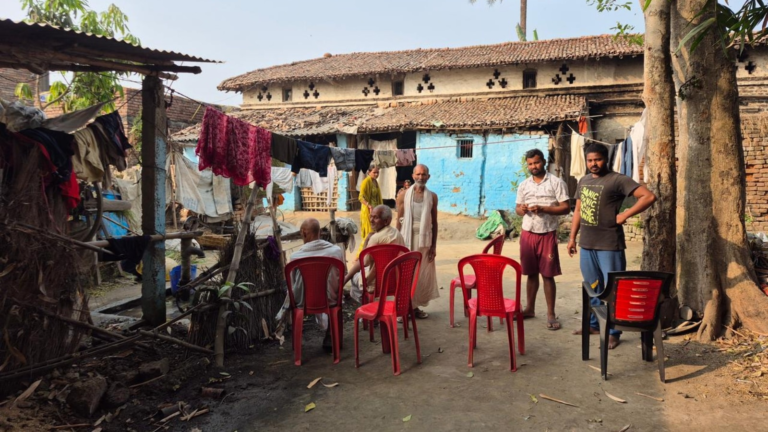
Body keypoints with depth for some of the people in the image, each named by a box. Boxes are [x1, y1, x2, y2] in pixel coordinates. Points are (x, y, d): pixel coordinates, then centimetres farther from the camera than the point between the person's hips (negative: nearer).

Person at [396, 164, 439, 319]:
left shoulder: (432, 196, 4)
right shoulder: (404, 195, 0)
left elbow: (434, 222, 6)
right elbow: (399, 221, 2)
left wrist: (434, 245, 3)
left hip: (424, 240, 2)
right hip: (407, 239, -2)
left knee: (423, 274, 5)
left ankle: (415, 305, 18)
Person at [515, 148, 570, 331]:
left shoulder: (556, 183, -5)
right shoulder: (523, 185, 10)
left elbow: (566, 208, -9)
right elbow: (517, 208, 14)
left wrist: (543, 209, -20)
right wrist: (522, 209, -11)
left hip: (547, 234, -4)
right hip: (527, 234, 4)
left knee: (548, 275, 0)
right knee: (531, 273, 12)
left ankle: (551, 314, 8)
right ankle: (530, 308, 24)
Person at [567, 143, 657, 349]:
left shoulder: (617, 180, -10)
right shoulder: (583, 181, 12)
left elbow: (649, 196, -16)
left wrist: (625, 215, -17)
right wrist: (572, 237, 14)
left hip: (609, 245, -7)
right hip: (586, 244, 7)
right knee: (593, 288, 17)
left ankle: (613, 332, 9)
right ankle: (594, 324, 31)